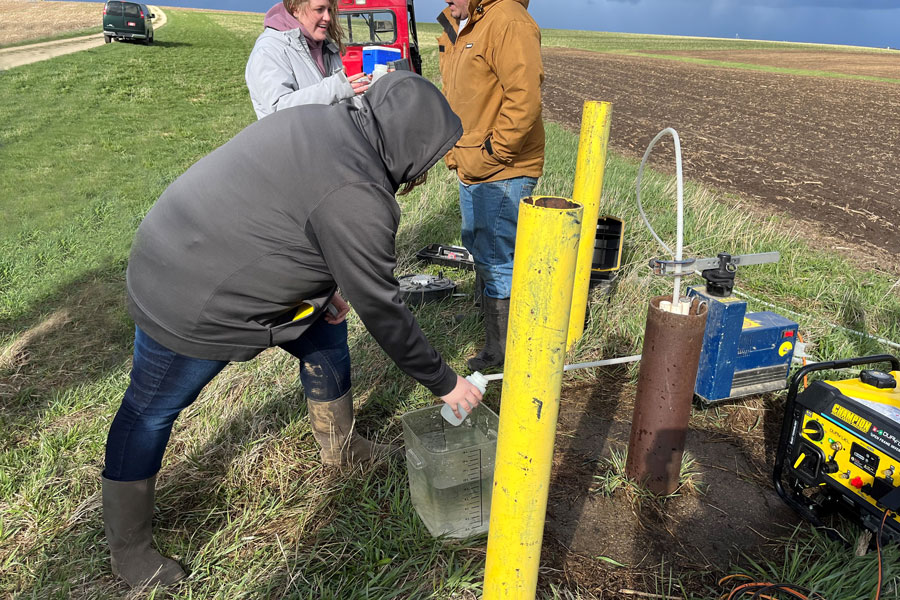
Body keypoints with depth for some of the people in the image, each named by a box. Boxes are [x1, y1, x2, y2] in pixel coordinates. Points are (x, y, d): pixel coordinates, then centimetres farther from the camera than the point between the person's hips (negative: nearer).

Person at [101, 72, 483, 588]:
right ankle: (128, 548, 34)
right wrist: (444, 383, -8)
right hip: (191, 305, -10)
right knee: (150, 413, 10)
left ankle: (340, 447, 41)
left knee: (327, 337, 18)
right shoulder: (357, 198, -28)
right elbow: (382, 310, -20)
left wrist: (326, 283, 11)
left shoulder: (318, 120, -1)